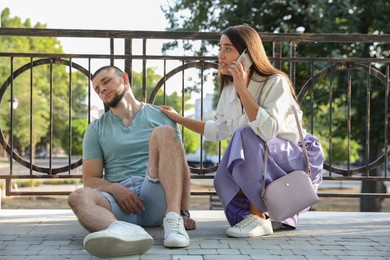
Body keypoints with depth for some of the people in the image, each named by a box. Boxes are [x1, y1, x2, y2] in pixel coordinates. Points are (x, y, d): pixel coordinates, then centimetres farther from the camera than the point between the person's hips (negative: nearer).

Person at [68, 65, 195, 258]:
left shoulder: (161, 117, 16)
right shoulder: (96, 129, 19)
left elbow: (182, 168, 11)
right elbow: (91, 179, 11)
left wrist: (184, 212, -4)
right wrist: (115, 189, -12)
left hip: (157, 199, 0)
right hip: (119, 199, 1)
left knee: (164, 133, -21)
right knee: (79, 196, -31)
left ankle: (173, 220, -37)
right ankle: (121, 230, -64)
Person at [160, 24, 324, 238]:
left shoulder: (276, 83, -20)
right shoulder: (229, 89, 2)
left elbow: (268, 130, -37)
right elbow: (218, 130, 17)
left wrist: (243, 90, -33)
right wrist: (179, 119, 15)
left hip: (298, 158, -8)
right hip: (262, 163, 8)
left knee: (246, 136, -32)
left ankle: (259, 218, -26)